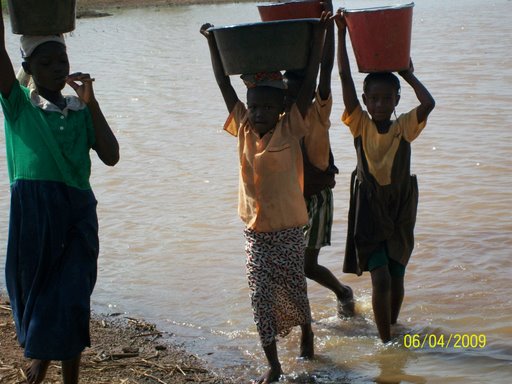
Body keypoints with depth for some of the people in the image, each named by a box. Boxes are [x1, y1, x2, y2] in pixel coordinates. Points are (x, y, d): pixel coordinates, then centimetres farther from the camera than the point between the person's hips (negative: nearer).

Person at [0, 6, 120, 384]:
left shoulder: (82, 110, 9)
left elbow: (111, 156, -3)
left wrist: (90, 101, -4)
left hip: (79, 213, 2)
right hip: (33, 210, -1)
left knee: (71, 301, 1)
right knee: (34, 291, 11)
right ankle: (39, 351, 38)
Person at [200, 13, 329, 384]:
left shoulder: (290, 129, -10)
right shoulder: (243, 127, -1)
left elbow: (309, 82, -14)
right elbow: (224, 84, 3)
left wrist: (319, 35, -18)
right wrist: (213, 41, 3)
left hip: (288, 228, -2)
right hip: (255, 229, 3)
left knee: (293, 290, 11)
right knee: (261, 296, -1)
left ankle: (306, 332, 42)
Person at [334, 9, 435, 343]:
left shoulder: (405, 127, -5)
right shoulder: (360, 125, -8)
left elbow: (428, 104, -25)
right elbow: (345, 78, -14)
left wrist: (409, 75, -10)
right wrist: (341, 34, -17)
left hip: (399, 208, 2)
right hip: (369, 209, -2)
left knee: (396, 278, 13)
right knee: (381, 279, -10)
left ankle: (392, 328, 35)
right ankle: (386, 342, 2)